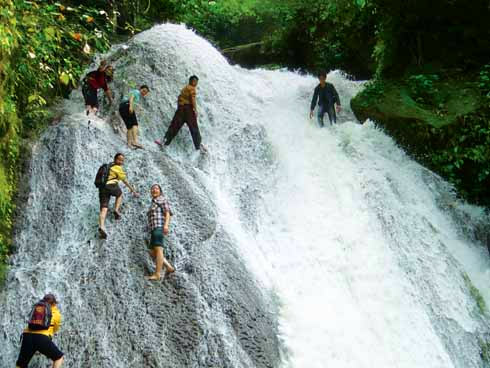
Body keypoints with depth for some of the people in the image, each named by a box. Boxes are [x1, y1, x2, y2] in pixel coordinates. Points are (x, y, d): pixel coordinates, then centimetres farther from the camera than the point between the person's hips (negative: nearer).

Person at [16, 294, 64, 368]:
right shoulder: (56, 313, 16)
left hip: (27, 336, 3)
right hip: (42, 338, -3)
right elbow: (55, 329, 31)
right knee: (59, 357, 17)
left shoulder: (36, 308, 24)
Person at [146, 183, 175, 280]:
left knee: (158, 250, -16)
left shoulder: (161, 199, 3)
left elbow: (167, 213, -9)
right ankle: (169, 268, 2)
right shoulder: (154, 203, 30)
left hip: (159, 227, -10)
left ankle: (157, 274, -22)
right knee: (152, 252, 3)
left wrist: (166, 225, -25)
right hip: (154, 229, 10)